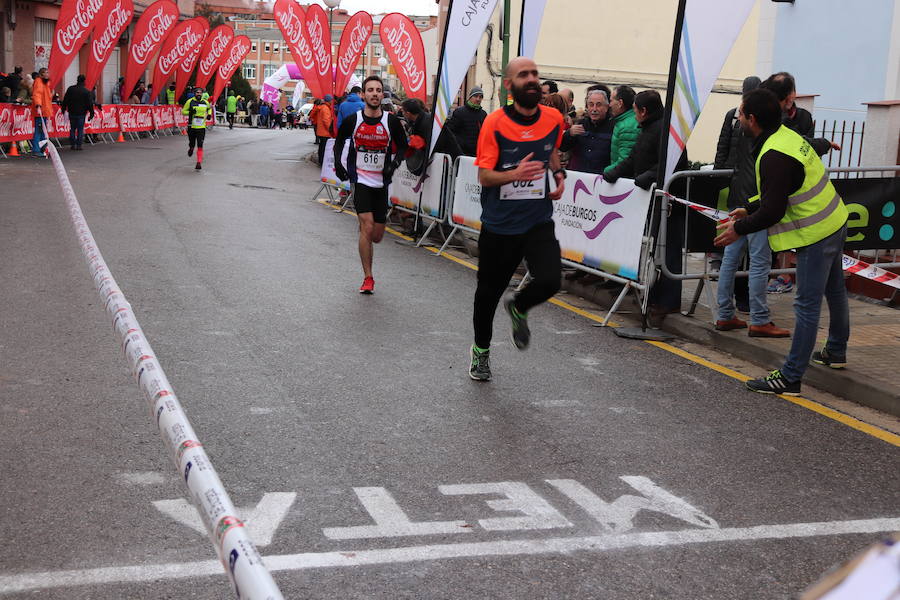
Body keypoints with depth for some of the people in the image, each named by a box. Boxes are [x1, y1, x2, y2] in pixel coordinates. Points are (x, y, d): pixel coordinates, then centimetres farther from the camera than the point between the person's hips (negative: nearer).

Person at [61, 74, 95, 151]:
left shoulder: (70, 89, 0)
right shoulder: (87, 91, -8)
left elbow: (65, 100, 5)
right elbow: (90, 103, -7)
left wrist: (63, 109, 14)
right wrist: (91, 113, 0)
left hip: (72, 112, 3)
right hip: (81, 113, -3)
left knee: (72, 129, 12)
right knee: (80, 129, 2)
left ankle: (72, 145, 12)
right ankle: (78, 145, -1)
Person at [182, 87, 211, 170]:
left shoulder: (205, 102, 4)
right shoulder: (190, 102, -3)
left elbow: (209, 108, 27)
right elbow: (183, 111, 2)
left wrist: (209, 114, 7)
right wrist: (190, 112, -16)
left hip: (201, 127, 0)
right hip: (191, 127, 0)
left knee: (200, 146, -10)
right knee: (192, 144, 9)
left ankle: (199, 163, -10)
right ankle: (191, 149, 46)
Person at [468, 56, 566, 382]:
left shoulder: (554, 118, 0)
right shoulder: (495, 122, -10)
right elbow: (484, 175, -12)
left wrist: (558, 174, 3)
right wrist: (514, 174, -31)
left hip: (539, 222, 2)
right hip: (498, 224, -2)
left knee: (549, 281, -20)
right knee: (489, 290, 11)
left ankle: (518, 308, 17)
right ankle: (481, 350, 37)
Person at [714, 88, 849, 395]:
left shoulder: (774, 157, -27)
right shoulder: (787, 135, 5)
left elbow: (773, 211, -27)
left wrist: (739, 228, -14)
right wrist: (749, 210, 14)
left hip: (815, 234, -11)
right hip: (834, 223, 11)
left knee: (807, 304, -6)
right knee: (834, 290, 24)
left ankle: (790, 377, 0)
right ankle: (836, 352, 44)